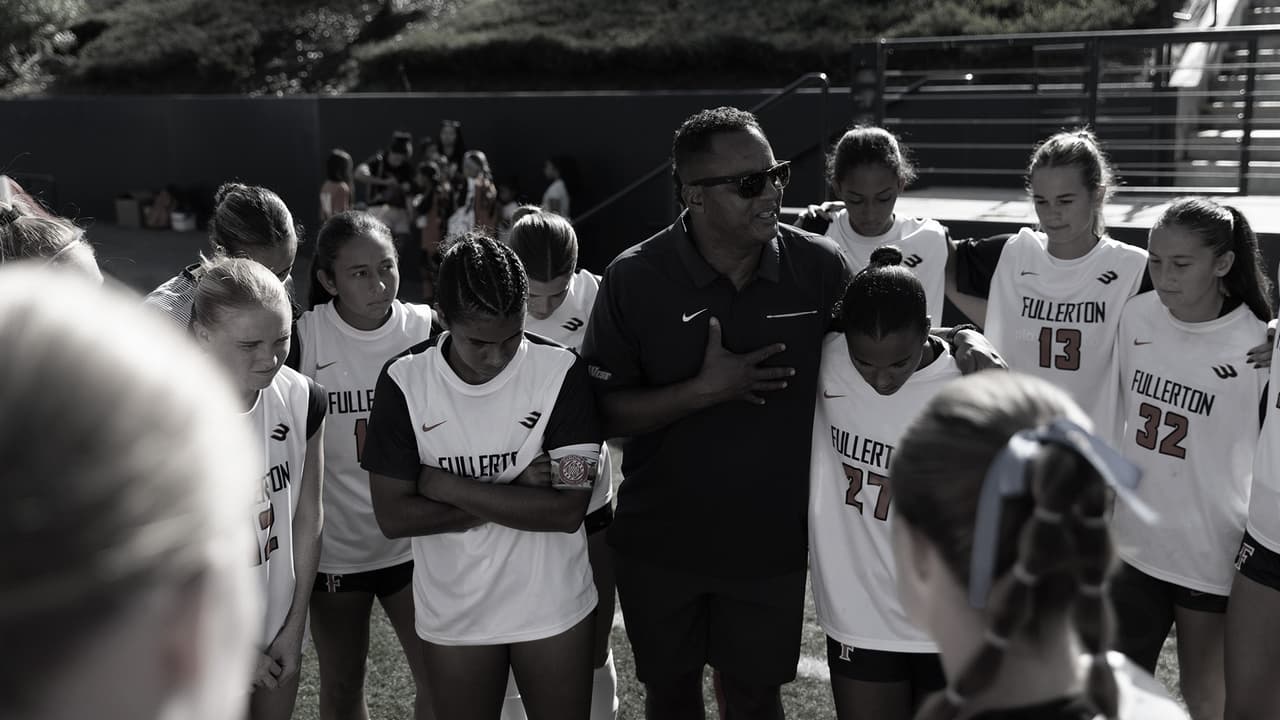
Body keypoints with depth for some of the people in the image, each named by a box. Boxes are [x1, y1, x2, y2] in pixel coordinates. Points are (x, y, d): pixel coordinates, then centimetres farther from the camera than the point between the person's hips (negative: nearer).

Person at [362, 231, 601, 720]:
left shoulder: (562, 372, -15)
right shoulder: (404, 381, -11)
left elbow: (567, 509, -19)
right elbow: (392, 516, -12)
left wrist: (448, 485, -19)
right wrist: (515, 497, -18)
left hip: (552, 608, -1)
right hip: (453, 618, 1)